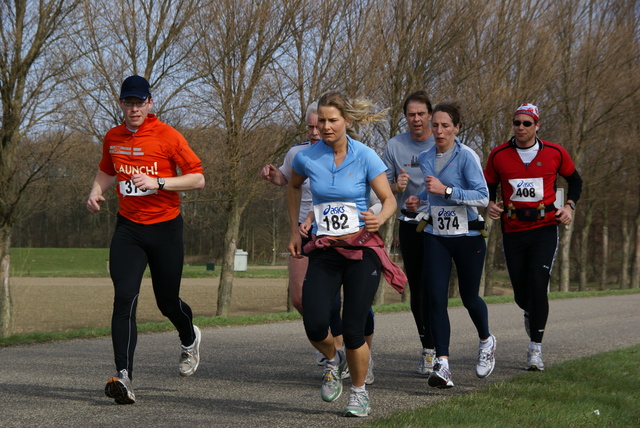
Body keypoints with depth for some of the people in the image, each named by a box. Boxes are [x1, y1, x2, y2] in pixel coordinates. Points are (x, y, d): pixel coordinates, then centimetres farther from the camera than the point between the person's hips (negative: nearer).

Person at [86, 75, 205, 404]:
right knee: (124, 297, -16)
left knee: (167, 302, 9)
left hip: (165, 228, -3)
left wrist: (158, 182, -21)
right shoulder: (112, 139, 6)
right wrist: (96, 192, 5)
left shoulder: (167, 136, -9)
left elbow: (198, 178, -9)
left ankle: (190, 338, 46)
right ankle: (123, 377, -22)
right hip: (128, 228, 3)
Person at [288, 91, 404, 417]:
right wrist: (295, 230, 19)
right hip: (324, 251, 2)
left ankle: (359, 392, 19)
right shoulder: (307, 157, 1)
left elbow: (389, 200, -2)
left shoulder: (365, 157, -7)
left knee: (353, 329, -7)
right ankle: (333, 360, 20)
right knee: (314, 325, -16)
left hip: (362, 249, -2)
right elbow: (293, 187, 22)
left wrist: (379, 218, -25)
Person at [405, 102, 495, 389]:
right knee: (436, 298, -10)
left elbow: (482, 197, -19)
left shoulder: (466, 156, -12)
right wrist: (417, 201, 5)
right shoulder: (424, 159, 7)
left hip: (467, 236, -4)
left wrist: (446, 190, -27)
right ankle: (442, 365, -11)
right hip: (436, 237, 4)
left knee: (469, 297, 9)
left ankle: (486, 341, 40)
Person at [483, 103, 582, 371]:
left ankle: (535, 348, -7)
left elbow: (575, 180, 16)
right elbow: (489, 186, 14)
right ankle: (530, 313, 44)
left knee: (538, 283, -16)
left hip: (545, 228, -2)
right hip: (513, 230, 2)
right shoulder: (499, 155, 2)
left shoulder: (555, 153, 1)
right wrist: (491, 204, -6)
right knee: (521, 292, 5)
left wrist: (570, 206, 0)